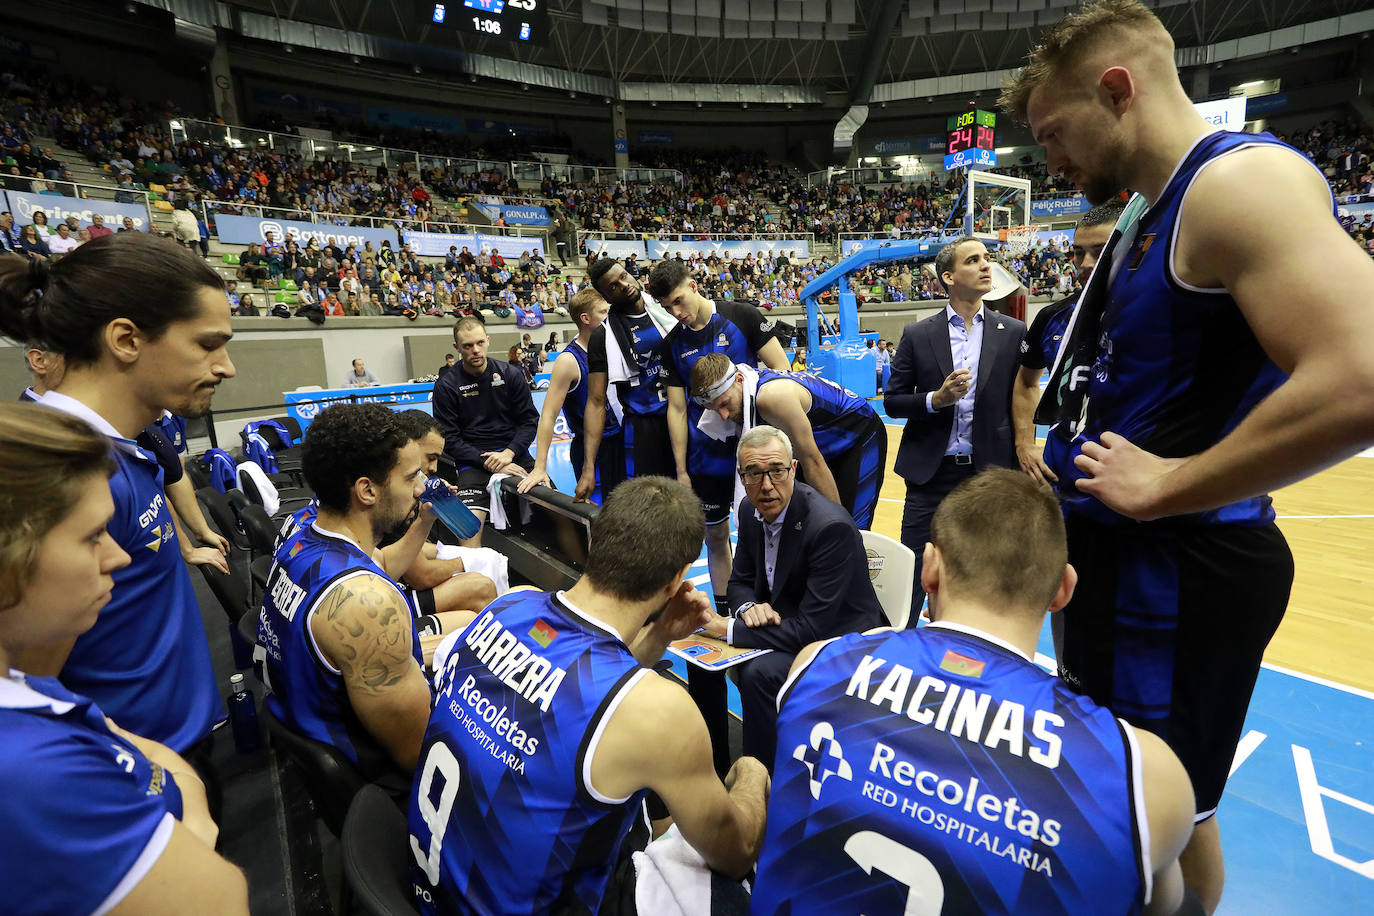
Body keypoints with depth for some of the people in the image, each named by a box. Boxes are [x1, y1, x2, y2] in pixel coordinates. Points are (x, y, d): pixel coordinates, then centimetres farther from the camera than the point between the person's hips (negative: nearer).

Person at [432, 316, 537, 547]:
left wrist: (508, 453, -10)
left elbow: (529, 420, 7)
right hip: (474, 462, -2)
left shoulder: (511, 374, 6)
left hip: (514, 454, 2)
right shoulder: (445, 387, 1)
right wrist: (491, 464, -13)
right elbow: (450, 440, -2)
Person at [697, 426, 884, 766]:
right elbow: (740, 580, 7)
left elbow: (812, 628, -28)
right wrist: (749, 607, -17)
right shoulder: (750, 510, -5)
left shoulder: (832, 526, -29)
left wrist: (728, 628, -26)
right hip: (783, 621, 7)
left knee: (759, 673, -30)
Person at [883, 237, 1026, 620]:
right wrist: (935, 399, -16)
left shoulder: (1014, 333, 4)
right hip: (931, 474, -1)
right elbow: (892, 401, 3)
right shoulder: (917, 335, 1)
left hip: (989, 474, 1)